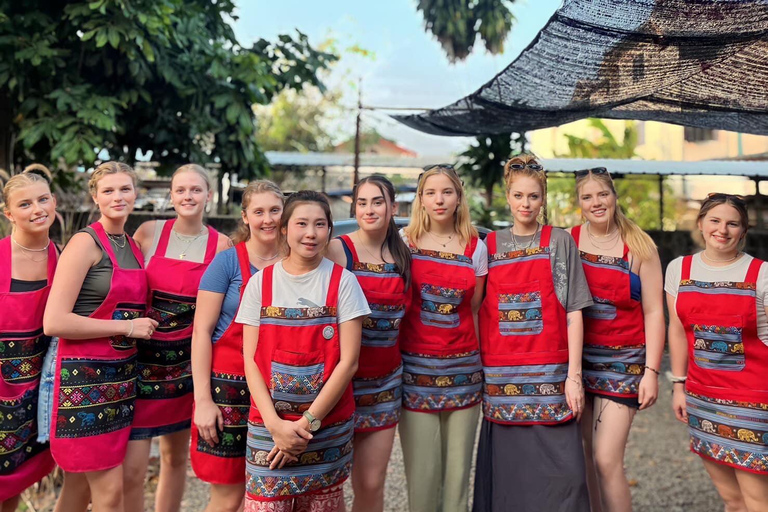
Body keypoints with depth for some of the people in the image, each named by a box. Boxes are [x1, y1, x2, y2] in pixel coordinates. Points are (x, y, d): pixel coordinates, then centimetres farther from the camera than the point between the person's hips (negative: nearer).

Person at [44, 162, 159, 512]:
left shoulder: (133, 246, 12)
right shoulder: (85, 243, -10)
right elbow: (53, 322, -18)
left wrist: (142, 325, 8)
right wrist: (126, 327, -14)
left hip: (122, 374, 7)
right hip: (85, 376, -7)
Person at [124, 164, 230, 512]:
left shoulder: (221, 245, -1)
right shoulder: (148, 232, -3)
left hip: (187, 362, 2)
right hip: (142, 357, -1)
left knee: (176, 457, 15)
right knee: (132, 468, -4)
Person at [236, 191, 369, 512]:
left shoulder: (342, 282, -3)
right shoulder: (260, 283, 1)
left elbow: (348, 361, -7)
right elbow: (250, 361, 0)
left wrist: (308, 422, -11)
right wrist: (275, 424, -11)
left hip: (328, 424, 0)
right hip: (269, 425, 1)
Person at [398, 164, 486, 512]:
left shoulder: (476, 247, 4)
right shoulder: (405, 242, 0)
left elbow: (473, 309, 11)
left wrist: (478, 359, 6)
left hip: (463, 367, 2)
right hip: (416, 365, -1)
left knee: (458, 466, 8)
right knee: (422, 469, 2)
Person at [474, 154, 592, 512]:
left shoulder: (559, 242, 4)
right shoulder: (490, 245, 10)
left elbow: (573, 311, -1)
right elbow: (479, 311, 12)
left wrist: (574, 375, -8)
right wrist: (476, 371, 4)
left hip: (548, 375, -2)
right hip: (500, 376, 2)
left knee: (561, 474, -5)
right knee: (505, 474, 6)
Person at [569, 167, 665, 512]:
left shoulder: (639, 246, -5)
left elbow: (653, 312, -4)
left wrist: (651, 371, -8)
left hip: (623, 361, -3)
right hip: (580, 358, 3)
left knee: (607, 460, -6)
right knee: (589, 453, 10)